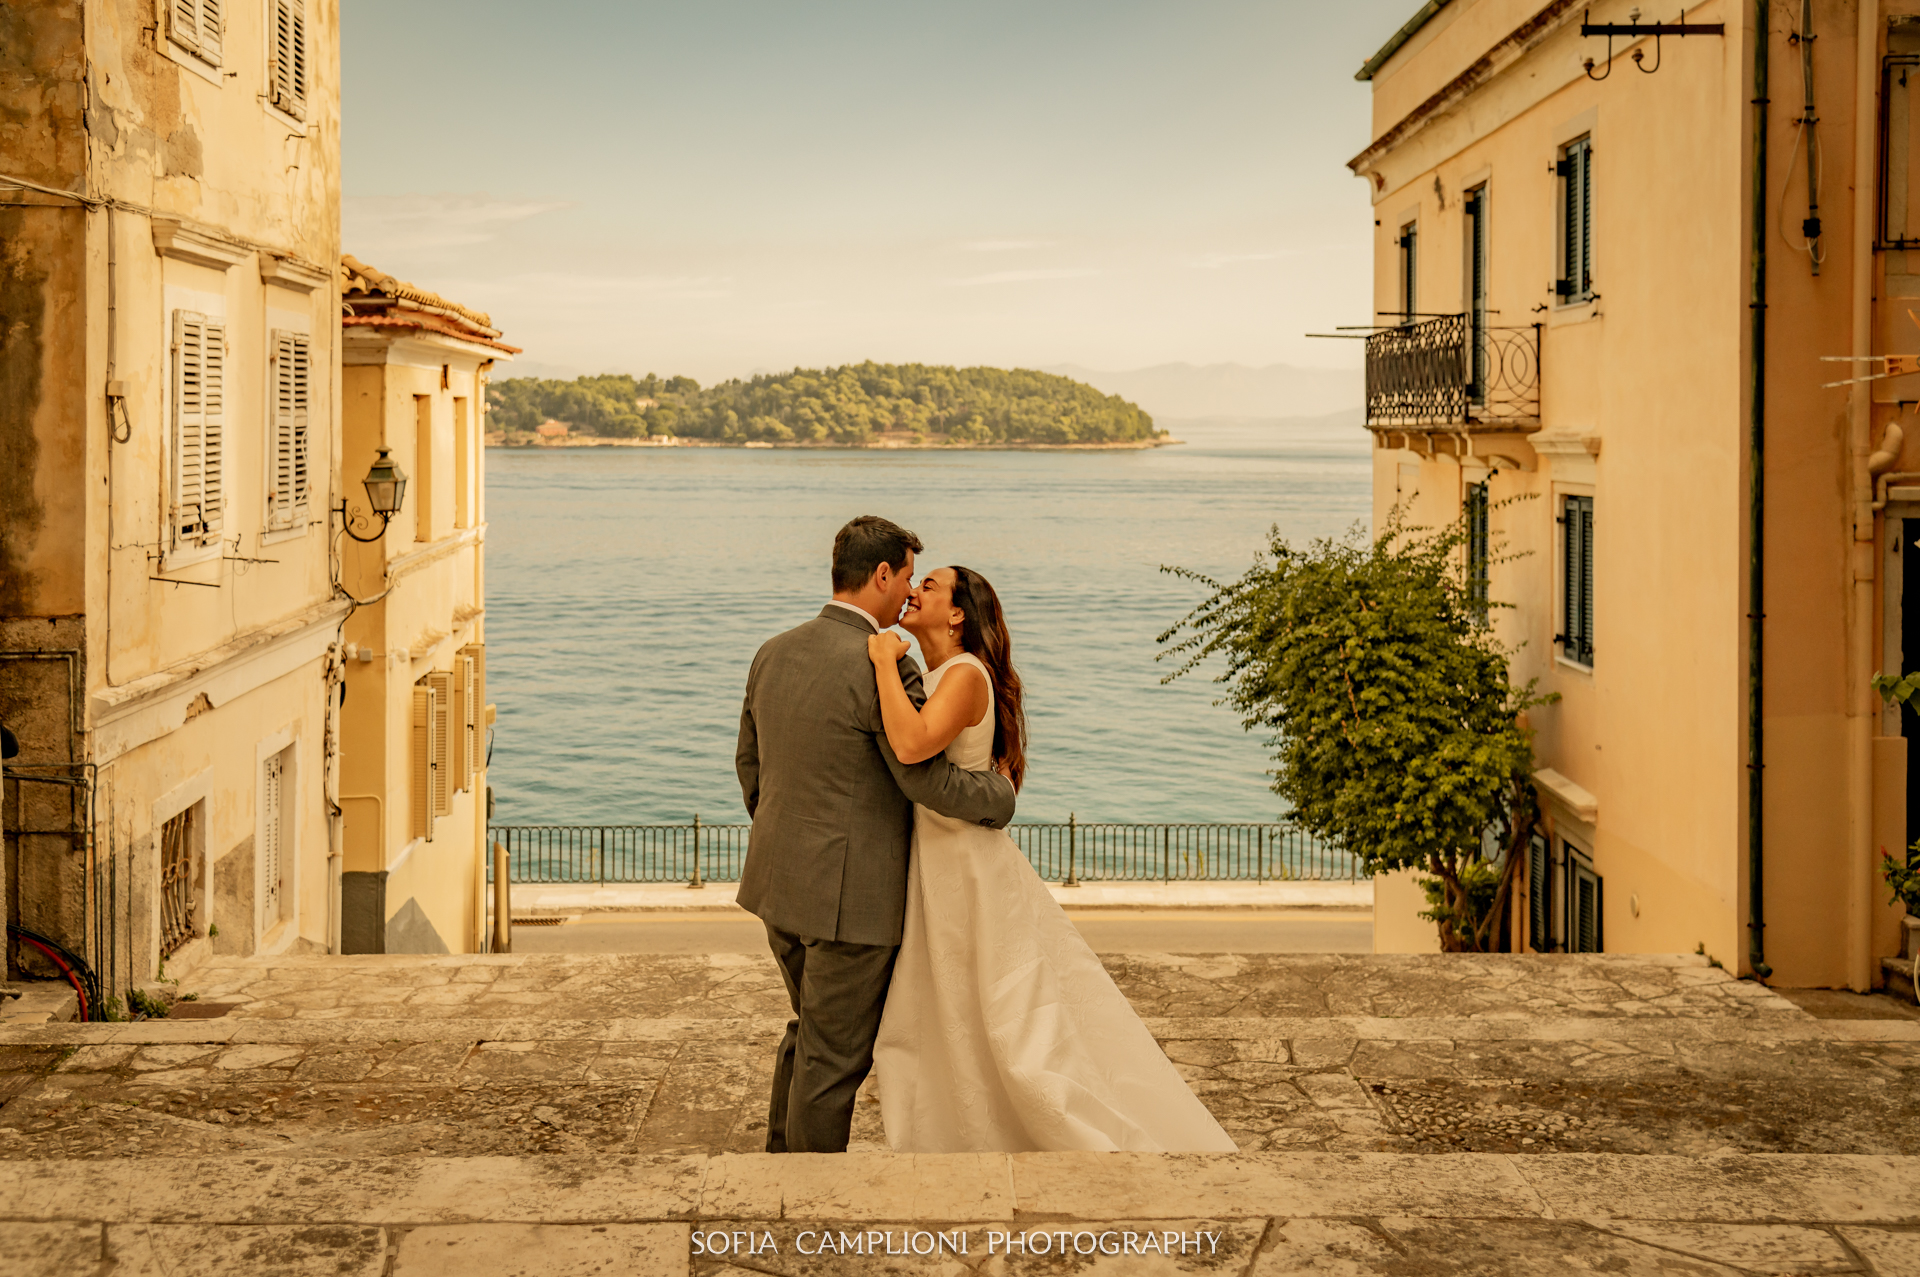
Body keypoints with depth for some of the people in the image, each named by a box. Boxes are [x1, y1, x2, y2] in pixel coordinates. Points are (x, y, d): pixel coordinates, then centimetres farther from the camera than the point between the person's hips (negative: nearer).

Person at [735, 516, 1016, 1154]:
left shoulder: (773, 653, 5)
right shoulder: (884, 669, -19)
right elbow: (928, 781, -18)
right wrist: (999, 791, 1)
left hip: (779, 884, 8)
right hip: (850, 895, -8)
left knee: (811, 1030, 25)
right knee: (835, 1056, 6)